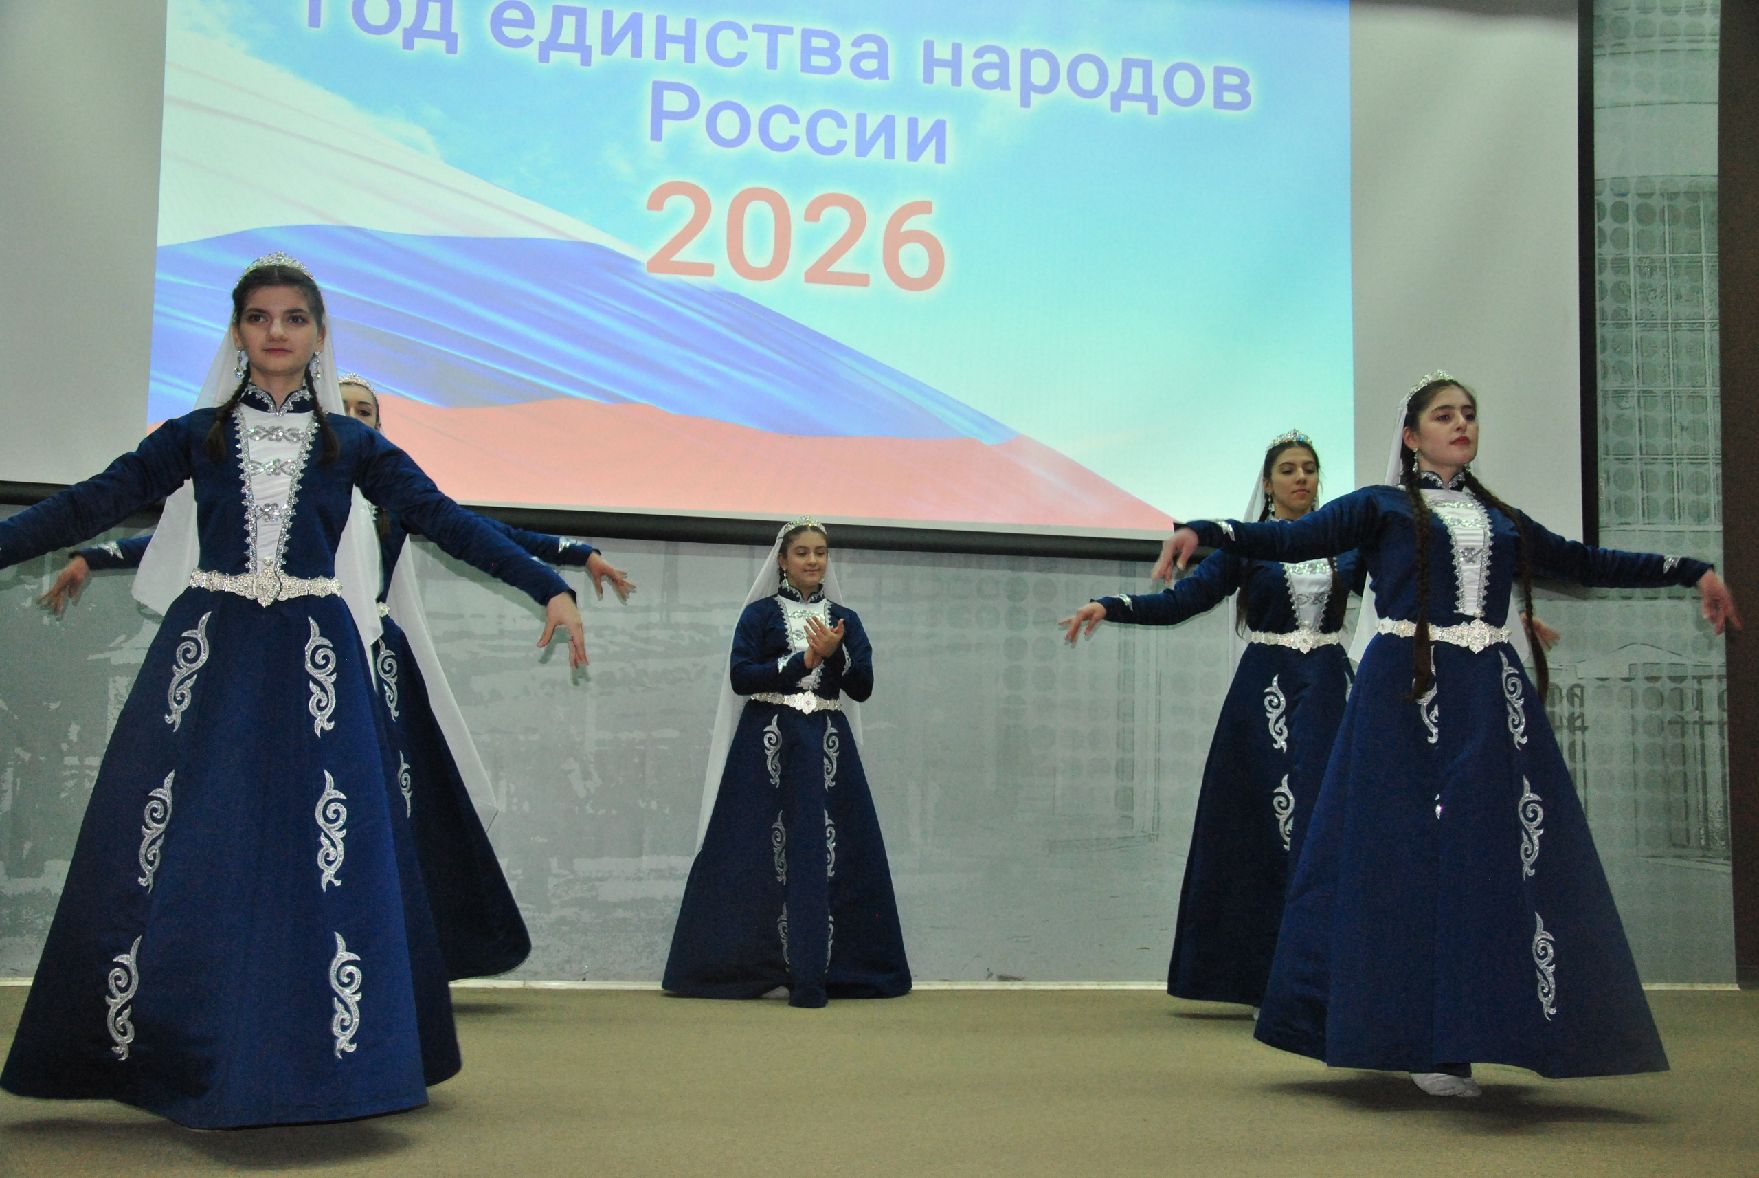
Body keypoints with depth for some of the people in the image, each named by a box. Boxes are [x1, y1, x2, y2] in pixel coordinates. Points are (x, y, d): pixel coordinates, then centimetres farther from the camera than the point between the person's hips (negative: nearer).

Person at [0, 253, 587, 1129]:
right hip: (207, 656, 1)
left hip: (312, 663, 0)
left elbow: (445, 520, 2)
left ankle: (319, 1059, 5)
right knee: (174, 854, 0)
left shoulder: (349, 444, 7)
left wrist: (549, 589, -6)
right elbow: (89, 505, 4)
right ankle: (172, 1057, 13)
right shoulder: (197, 435, 8)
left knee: (324, 857, -5)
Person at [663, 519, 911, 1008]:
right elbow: (740, 676, -7)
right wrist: (803, 660, -12)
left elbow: (863, 687, 5)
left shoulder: (844, 620, 15)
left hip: (827, 747, 3)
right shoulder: (760, 614, 7)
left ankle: (812, 977, 0)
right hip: (768, 745, -2)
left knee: (828, 856, -4)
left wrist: (836, 653, -13)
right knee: (762, 855, -6)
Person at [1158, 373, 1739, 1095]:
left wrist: (1692, 570, 27)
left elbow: (1584, 563, 27)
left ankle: (1454, 1039, 4)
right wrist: (1205, 532, -19)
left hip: (1491, 701, 4)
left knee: (1492, 855, -3)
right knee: (1408, 855, -5)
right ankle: (1421, 1038, 2)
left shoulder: (1501, 519, 20)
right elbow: (1294, 539, -5)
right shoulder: (1382, 507, 7)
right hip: (1406, 696, -4)